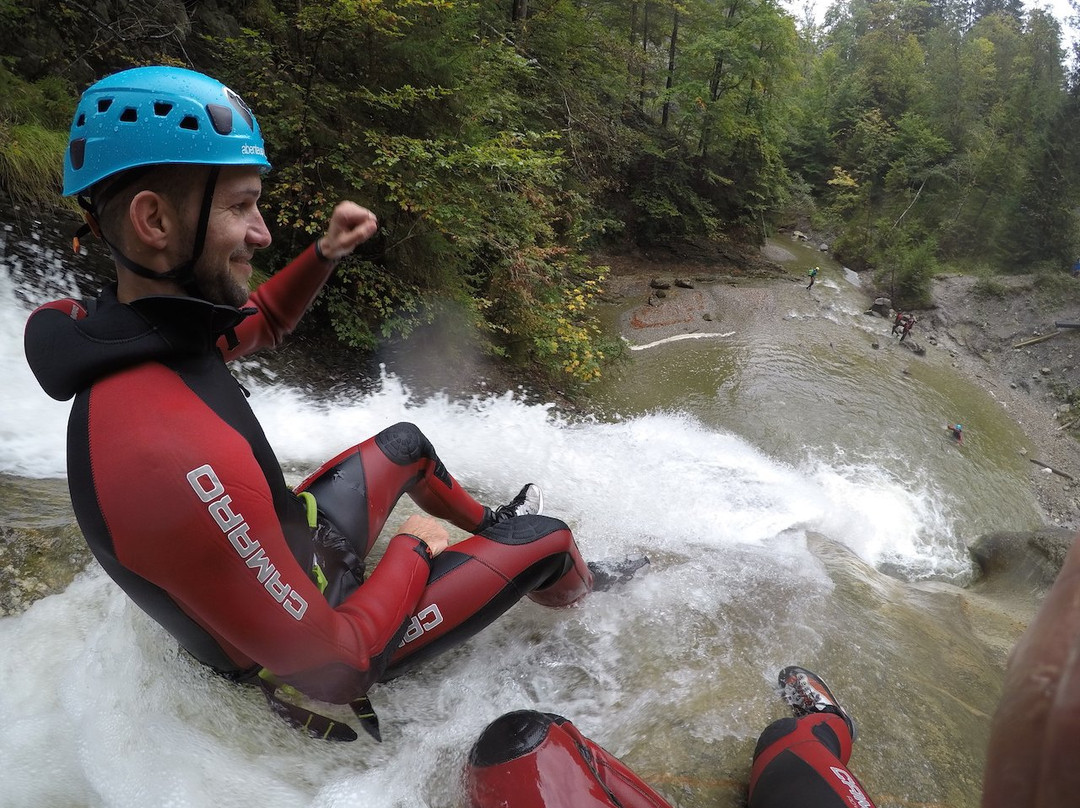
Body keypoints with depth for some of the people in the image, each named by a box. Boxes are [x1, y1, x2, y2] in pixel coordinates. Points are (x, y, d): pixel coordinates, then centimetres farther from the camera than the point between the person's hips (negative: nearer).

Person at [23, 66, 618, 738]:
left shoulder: (137, 327, -14)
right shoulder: (178, 461, -43)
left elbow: (260, 324, 10)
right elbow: (332, 667, -33)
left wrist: (326, 254, -7)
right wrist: (413, 553, -16)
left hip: (288, 554, 8)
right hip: (316, 660, -8)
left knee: (405, 442, 24)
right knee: (548, 538, -4)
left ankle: (488, 525, 52)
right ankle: (585, 599, 34)